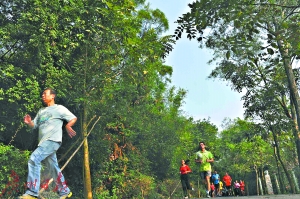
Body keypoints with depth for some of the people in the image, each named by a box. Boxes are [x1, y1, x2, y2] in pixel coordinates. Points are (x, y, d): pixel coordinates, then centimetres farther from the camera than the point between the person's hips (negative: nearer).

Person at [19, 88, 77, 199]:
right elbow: (34, 125, 21)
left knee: (34, 159, -22)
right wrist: (29, 122, -2)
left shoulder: (59, 108, 2)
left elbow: (74, 118, -1)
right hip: (44, 142, 8)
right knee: (53, 168, 11)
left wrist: (67, 126, -20)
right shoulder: (41, 111, 23)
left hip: (53, 140, -8)